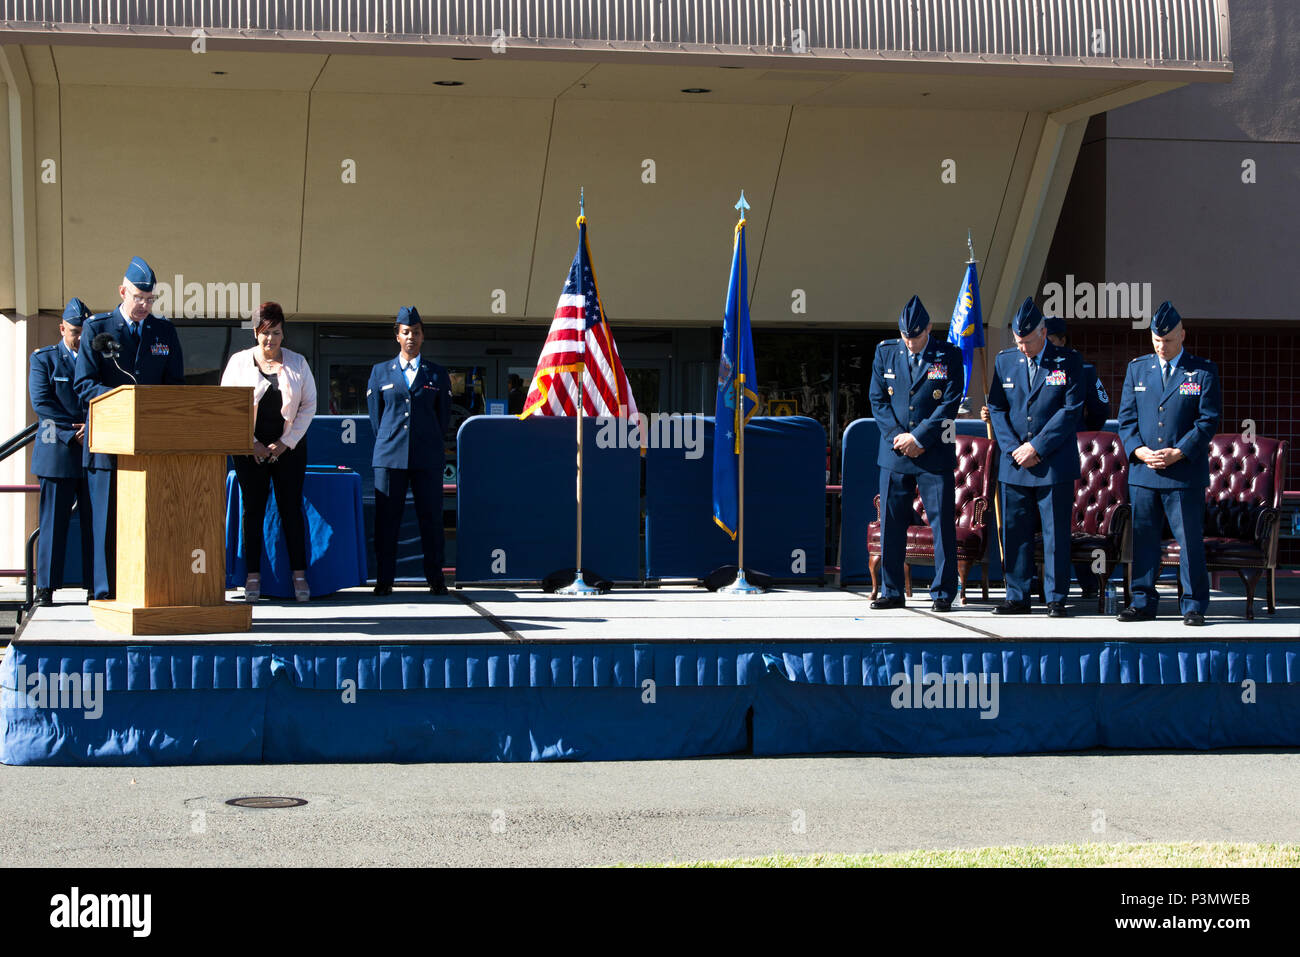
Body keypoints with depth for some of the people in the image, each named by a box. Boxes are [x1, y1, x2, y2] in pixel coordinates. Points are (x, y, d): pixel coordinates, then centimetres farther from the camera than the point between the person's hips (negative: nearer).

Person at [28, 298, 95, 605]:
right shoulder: (43, 359, 7)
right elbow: (41, 402, -4)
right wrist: (74, 433, -11)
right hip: (57, 452, -2)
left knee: (96, 521, 1)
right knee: (53, 521, -3)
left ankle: (96, 587, 4)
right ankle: (45, 588, 1)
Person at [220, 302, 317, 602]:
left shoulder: (297, 363, 6)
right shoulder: (239, 362, 4)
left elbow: (309, 405, 5)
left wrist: (286, 442, -3)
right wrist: (252, 444, -5)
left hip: (288, 445, 0)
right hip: (250, 448, 0)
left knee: (292, 509, -2)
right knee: (253, 509, -1)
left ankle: (299, 576, 1)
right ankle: (253, 577, 3)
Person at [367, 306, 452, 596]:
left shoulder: (438, 374, 11)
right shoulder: (380, 372, 11)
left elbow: (444, 416, 14)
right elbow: (375, 414, 14)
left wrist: (429, 443, 11)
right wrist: (389, 443, 10)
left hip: (427, 458, 0)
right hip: (390, 456, 0)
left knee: (431, 517, -1)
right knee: (386, 517, -1)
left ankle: (435, 578, 6)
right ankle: (384, 580, 4)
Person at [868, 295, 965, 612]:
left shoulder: (949, 356, 0)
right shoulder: (885, 353, 7)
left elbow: (950, 402, -6)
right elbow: (878, 399, 6)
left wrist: (918, 437, -12)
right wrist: (897, 437, -7)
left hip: (935, 454, -2)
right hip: (894, 455, 3)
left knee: (943, 524, -2)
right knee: (891, 524, 4)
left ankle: (943, 593, 4)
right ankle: (892, 592, 12)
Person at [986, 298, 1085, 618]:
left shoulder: (1069, 361, -1)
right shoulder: (1004, 361, 9)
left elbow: (1071, 410, -7)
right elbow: (996, 408, 8)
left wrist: (1037, 446, -12)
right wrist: (1014, 448, -5)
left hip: (1055, 463, -3)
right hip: (1014, 463, 3)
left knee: (1056, 533, -1)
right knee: (1014, 532, 5)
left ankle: (1056, 599, 6)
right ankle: (1018, 597, 13)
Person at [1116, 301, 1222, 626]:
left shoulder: (1203, 372, 2)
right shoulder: (1137, 369, 12)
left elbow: (1208, 420, -3)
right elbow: (1126, 418, 9)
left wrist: (1179, 452, -13)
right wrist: (1139, 450, -8)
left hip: (1185, 473, -3)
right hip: (1143, 471, 3)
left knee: (1190, 540, -2)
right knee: (1143, 538, 7)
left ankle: (1194, 605, 6)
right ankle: (1143, 602, 15)